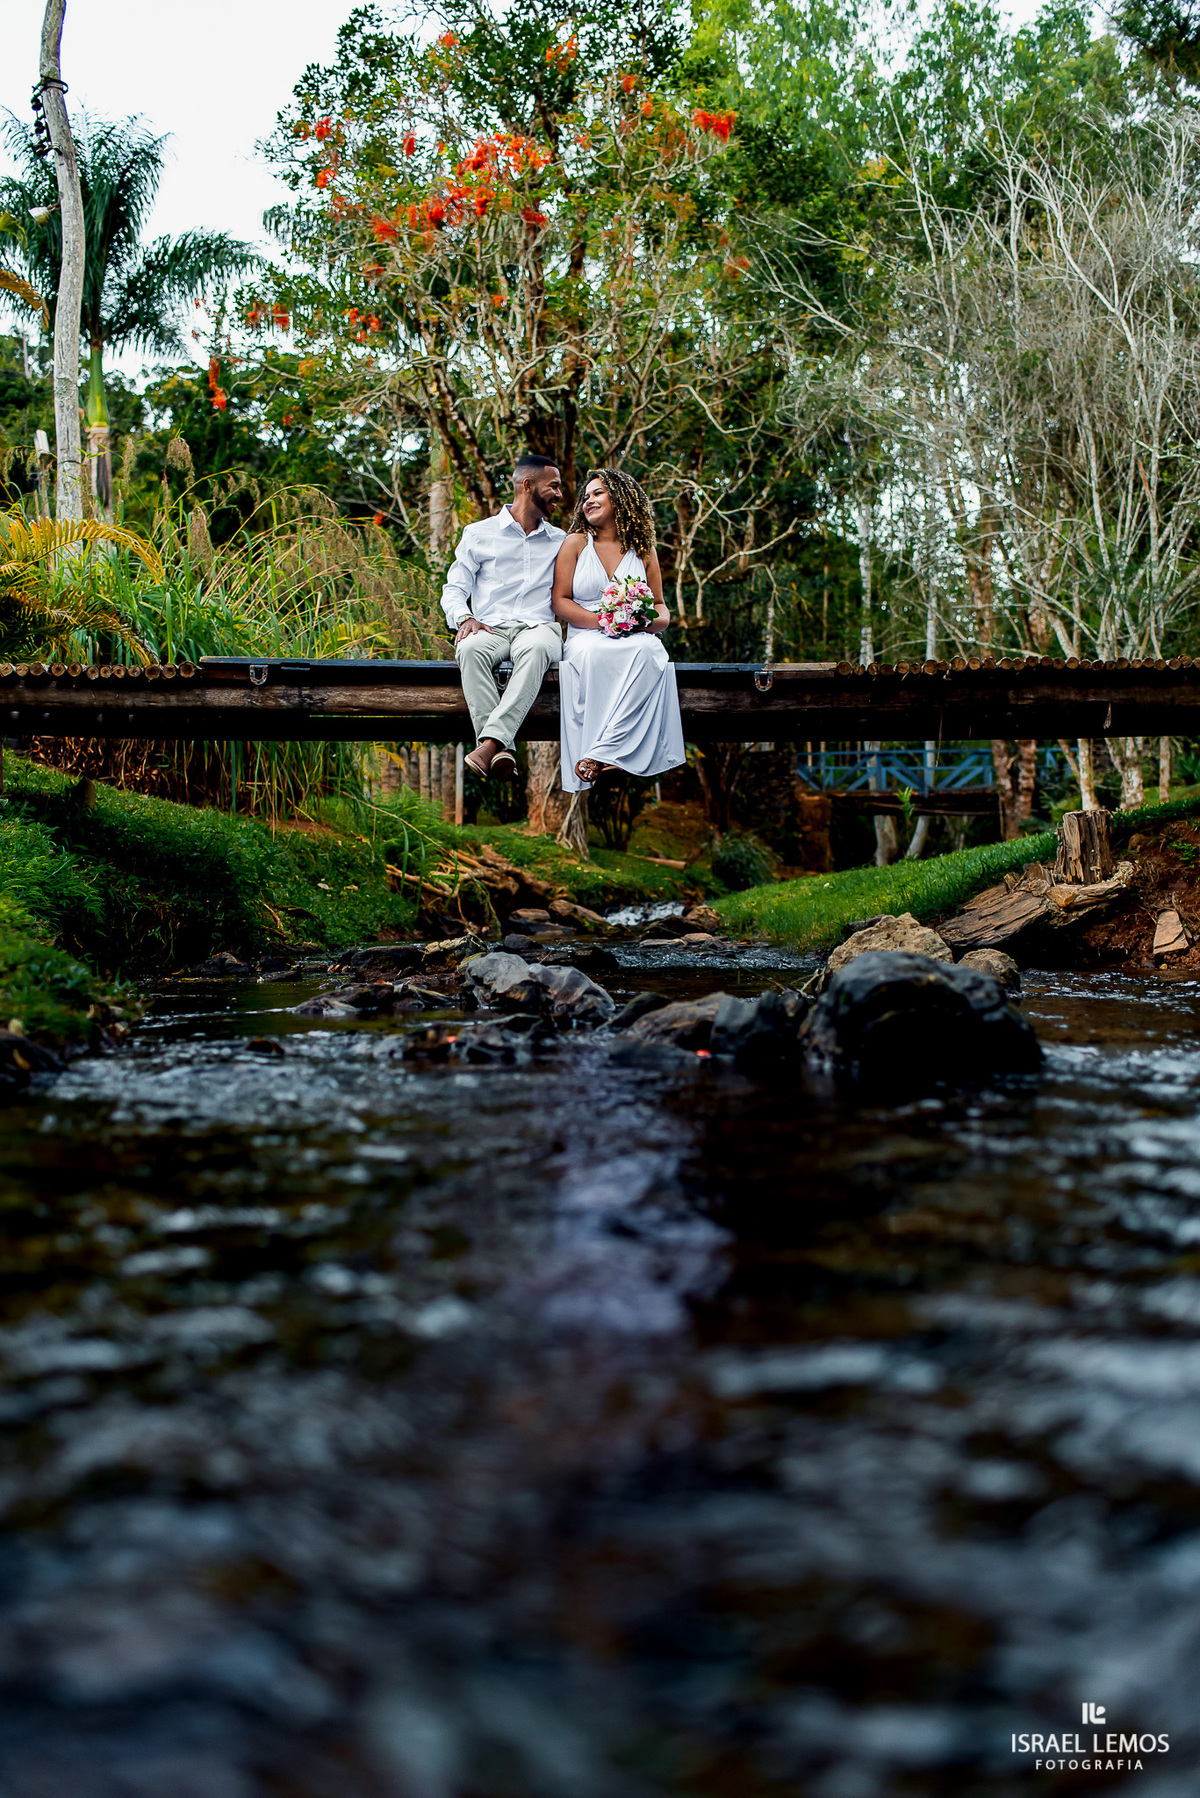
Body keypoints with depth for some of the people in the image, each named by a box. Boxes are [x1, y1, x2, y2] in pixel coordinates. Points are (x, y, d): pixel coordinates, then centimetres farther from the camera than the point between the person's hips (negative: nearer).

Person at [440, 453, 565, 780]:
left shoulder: (561, 541, 23)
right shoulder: (479, 534, 15)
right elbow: (454, 589, 10)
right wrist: (464, 618, -11)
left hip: (538, 627, 1)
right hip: (490, 628, 0)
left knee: (536, 648, -39)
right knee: (471, 649, -38)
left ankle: (491, 740, -52)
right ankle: (502, 753, -48)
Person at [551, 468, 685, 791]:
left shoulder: (643, 551, 18)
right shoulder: (576, 543, 13)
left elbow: (661, 608, 18)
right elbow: (560, 602, 6)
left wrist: (650, 621, -8)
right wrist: (603, 620, -11)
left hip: (636, 639, 1)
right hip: (587, 635, -1)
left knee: (647, 653, -37)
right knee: (592, 655, -39)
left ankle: (602, 752, -43)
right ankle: (615, 756, -43)